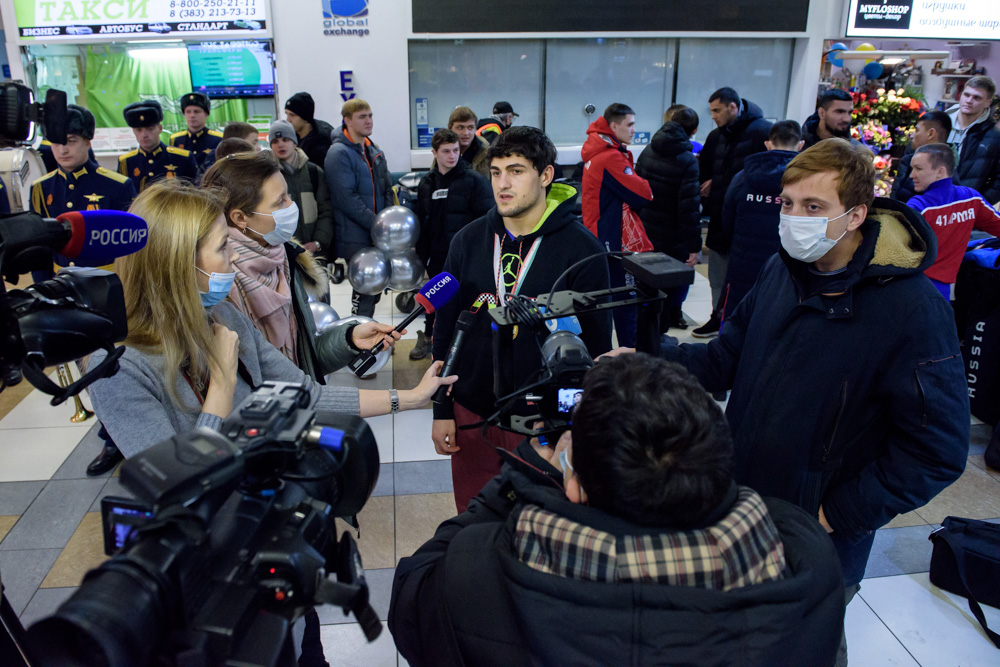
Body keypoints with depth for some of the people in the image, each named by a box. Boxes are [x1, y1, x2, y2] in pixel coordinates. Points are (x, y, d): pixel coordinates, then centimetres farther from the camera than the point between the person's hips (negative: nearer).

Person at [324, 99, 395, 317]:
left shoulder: (375, 152, 15)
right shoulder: (339, 153, -11)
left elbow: (387, 190, 18)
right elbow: (347, 199, -18)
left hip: (379, 236, 8)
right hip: (356, 239, -8)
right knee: (365, 290, -8)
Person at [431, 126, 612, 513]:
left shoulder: (581, 249, -9)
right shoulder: (468, 241, 1)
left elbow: (596, 342, -5)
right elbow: (445, 328, 7)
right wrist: (441, 411, 5)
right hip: (472, 415, 3)